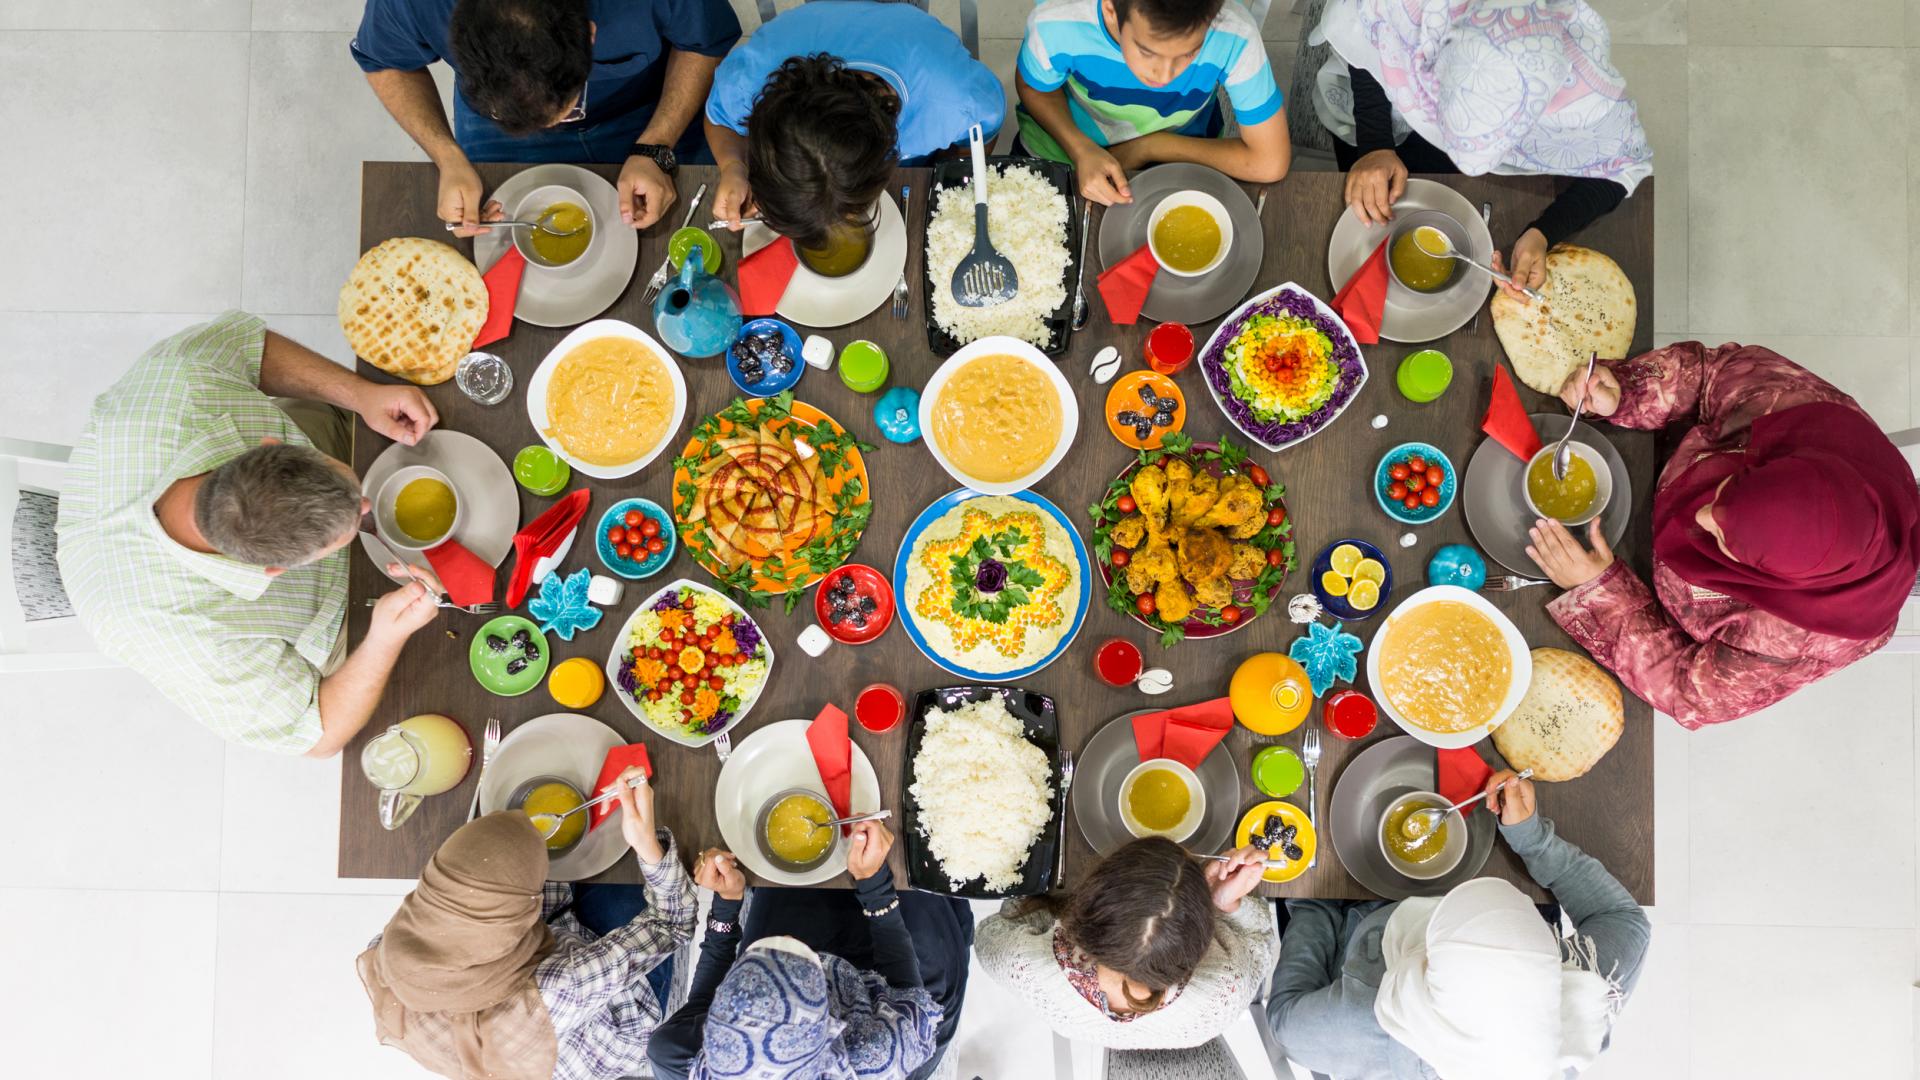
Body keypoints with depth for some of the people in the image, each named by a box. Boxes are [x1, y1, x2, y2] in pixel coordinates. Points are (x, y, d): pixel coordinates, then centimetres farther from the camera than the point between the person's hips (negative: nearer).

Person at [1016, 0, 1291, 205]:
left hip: (1182, 158, 1)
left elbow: (1269, 163, -26)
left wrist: (1148, 147, -23)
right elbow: (1034, 89, -10)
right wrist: (1081, 150, -29)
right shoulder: (1055, 22, -35)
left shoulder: (1234, 36, -36)